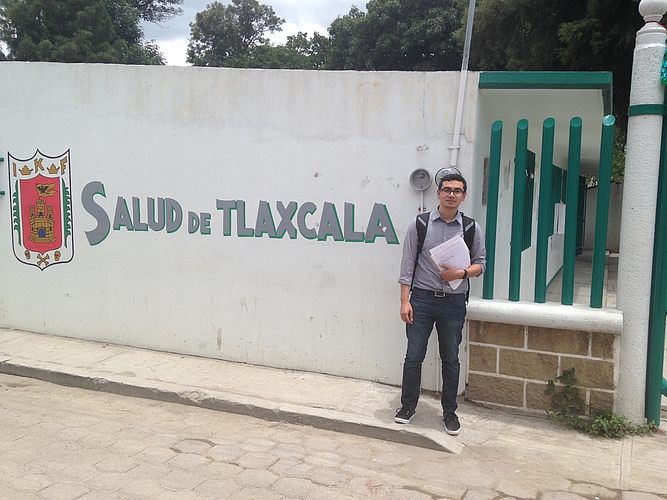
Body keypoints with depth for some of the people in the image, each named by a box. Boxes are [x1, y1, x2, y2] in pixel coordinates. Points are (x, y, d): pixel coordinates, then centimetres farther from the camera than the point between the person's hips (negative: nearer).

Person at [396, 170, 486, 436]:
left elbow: (480, 263, 8)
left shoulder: (471, 228, 2)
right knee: (414, 356, 5)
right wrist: (404, 301, -7)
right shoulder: (419, 225, -2)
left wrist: (461, 273, -13)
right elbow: (408, 264, -2)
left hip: (454, 302, 1)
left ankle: (449, 411, 26)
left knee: (451, 359, 11)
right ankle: (407, 405, 23)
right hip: (422, 298, -1)